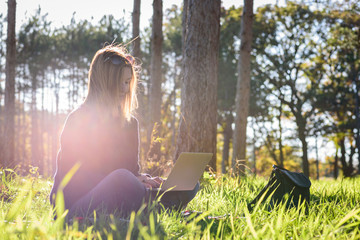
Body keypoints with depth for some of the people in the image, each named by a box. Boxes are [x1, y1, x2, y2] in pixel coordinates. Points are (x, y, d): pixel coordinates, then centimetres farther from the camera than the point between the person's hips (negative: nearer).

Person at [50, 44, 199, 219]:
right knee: (121, 177, -37)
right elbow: (78, 175, -12)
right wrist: (125, 182, -24)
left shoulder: (130, 123, 15)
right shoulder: (78, 119, -6)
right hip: (74, 201, -6)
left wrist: (140, 179, -10)